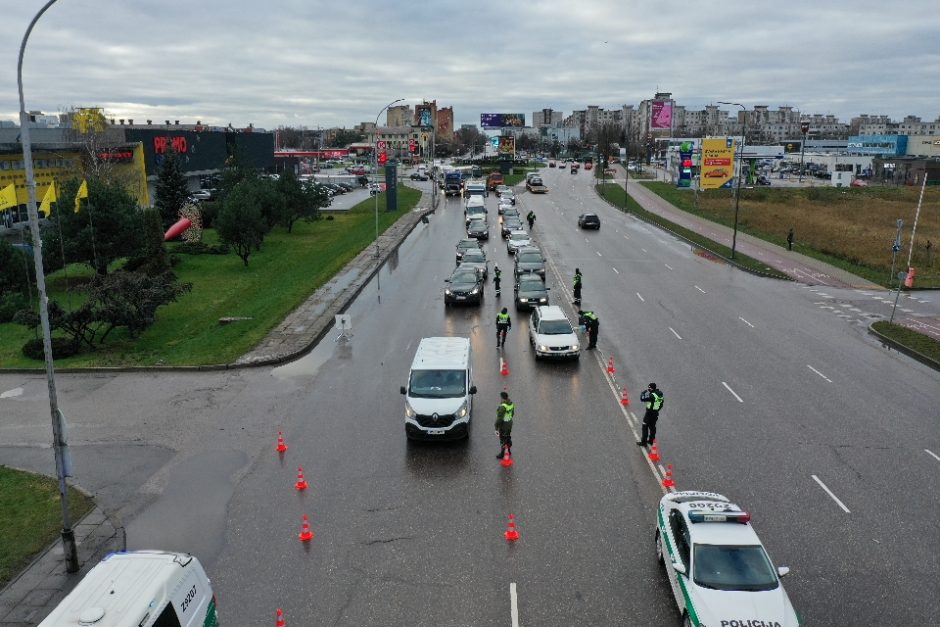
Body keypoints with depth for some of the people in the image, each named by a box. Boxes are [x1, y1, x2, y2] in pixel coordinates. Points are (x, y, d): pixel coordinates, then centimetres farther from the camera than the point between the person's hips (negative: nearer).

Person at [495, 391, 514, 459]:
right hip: (509, 423, 8)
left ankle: (502, 455, 28)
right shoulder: (511, 403, -6)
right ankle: (509, 451, 43)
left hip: (503, 425, -8)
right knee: (508, 437, 25)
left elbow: (499, 418, -29)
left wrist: (496, 429, -21)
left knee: (503, 440, 11)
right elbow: (512, 413, 10)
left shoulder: (502, 407, -32)